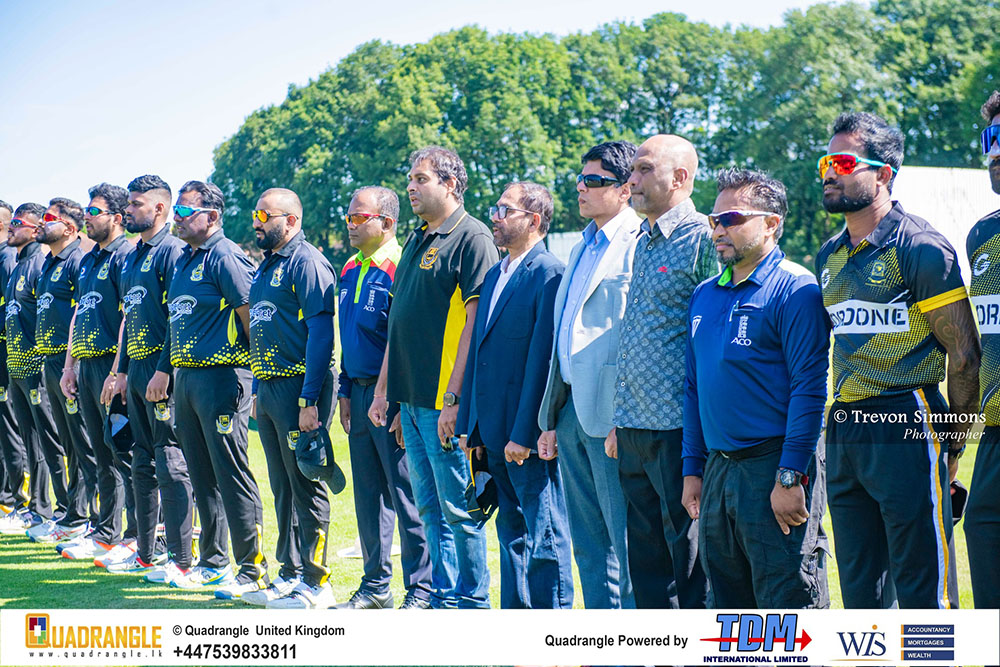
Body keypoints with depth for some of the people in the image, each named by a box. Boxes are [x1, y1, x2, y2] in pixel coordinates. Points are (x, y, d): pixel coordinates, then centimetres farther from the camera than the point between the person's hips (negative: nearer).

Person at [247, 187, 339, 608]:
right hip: (268, 388, 9)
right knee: (283, 488, 13)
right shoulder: (267, 267, 17)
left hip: (298, 388, -9)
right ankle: (291, 575, 20)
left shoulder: (306, 263, -12)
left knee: (306, 487, -5)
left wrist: (309, 399, -22)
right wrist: (258, 390, 19)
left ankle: (315, 584, -1)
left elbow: (320, 333, -18)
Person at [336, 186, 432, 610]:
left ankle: (421, 590, 1)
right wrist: (345, 392, 16)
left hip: (392, 396, -9)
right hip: (359, 393, 9)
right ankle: (375, 586, 21)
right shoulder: (350, 271, 15)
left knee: (406, 495, -5)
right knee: (368, 495, 13)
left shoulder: (400, 268, -12)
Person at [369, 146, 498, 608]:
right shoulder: (416, 241, 17)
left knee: (458, 508, -3)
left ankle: (472, 601, 5)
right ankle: (444, 596, 20)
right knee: (430, 508, 13)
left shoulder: (471, 238, -10)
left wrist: (453, 399, -20)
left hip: (445, 403, -9)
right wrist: (383, 389, 17)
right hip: (410, 398, 9)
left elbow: (475, 322, -16)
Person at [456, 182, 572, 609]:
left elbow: (543, 359, -17)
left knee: (544, 537, -3)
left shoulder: (551, 275, -12)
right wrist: (470, 425, 14)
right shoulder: (495, 275, 16)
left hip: (530, 435, -9)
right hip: (495, 435, 9)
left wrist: (524, 433, -20)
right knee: (512, 532, 15)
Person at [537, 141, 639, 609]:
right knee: (588, 542, 13)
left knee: (626, 544, -6)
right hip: (571, 412, 9)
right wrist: (551, 420, 19)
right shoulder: (584, 247, 20)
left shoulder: (639, 244, -10)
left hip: (610, 413, -9)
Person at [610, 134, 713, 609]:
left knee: (687, 552, -3)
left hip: (678, 428, -8)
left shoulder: (701, 239, -9)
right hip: (635, 429, 9)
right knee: (645, 551, 12)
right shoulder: (644, 243, 18)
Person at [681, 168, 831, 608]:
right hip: (717, 469, 8)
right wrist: (692, 469, 15)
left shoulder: (794, 290, -9)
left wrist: (790, 477, -19)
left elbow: (809, 390, -14)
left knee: (788, 606, -6)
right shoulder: (704, 296, 15)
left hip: (774, 467, -8)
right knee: (727, 608, 13)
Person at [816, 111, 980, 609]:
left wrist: (953, 442, -5)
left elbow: (964, 354, -9)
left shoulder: (920, 248, -9)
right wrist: (841, 423, 16)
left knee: (921, 589, -5)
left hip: (905, 429, -7)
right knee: (860, 591, 12)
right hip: (842, 431, 8)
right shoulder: (829, 257, 15)